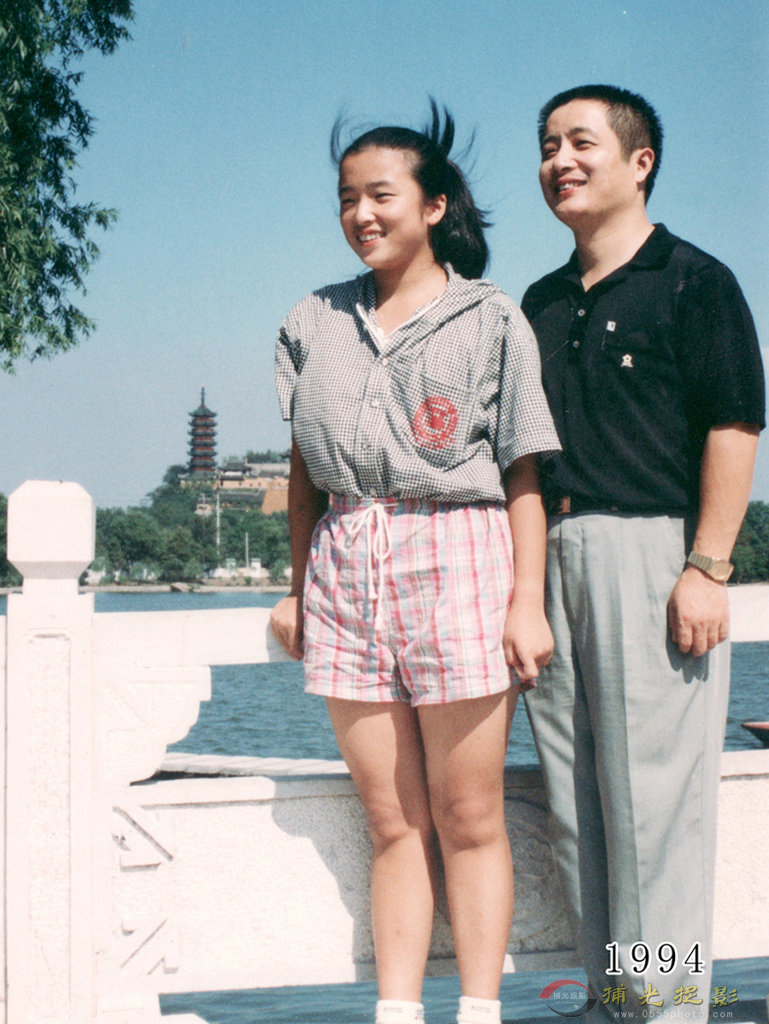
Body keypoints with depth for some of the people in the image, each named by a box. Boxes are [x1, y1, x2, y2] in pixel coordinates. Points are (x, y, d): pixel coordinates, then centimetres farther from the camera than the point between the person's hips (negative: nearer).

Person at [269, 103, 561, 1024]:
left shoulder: (490, 320, 4)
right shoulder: (315, 322, 15)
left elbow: (523, 477, 1)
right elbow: (305, 469, 17)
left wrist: (528, 600, -6)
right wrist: (295, 588, 12)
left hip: (455, 552, -3)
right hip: (344, 560, 4)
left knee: (468, 818, -1)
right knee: (392, 819, 5)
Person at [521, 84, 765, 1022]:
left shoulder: (693, 281, 0)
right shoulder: (543, 302, 19)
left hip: (650, 549, -6)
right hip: (550, 558, 7)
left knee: (654, 789, -5)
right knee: (575, 795, 7)